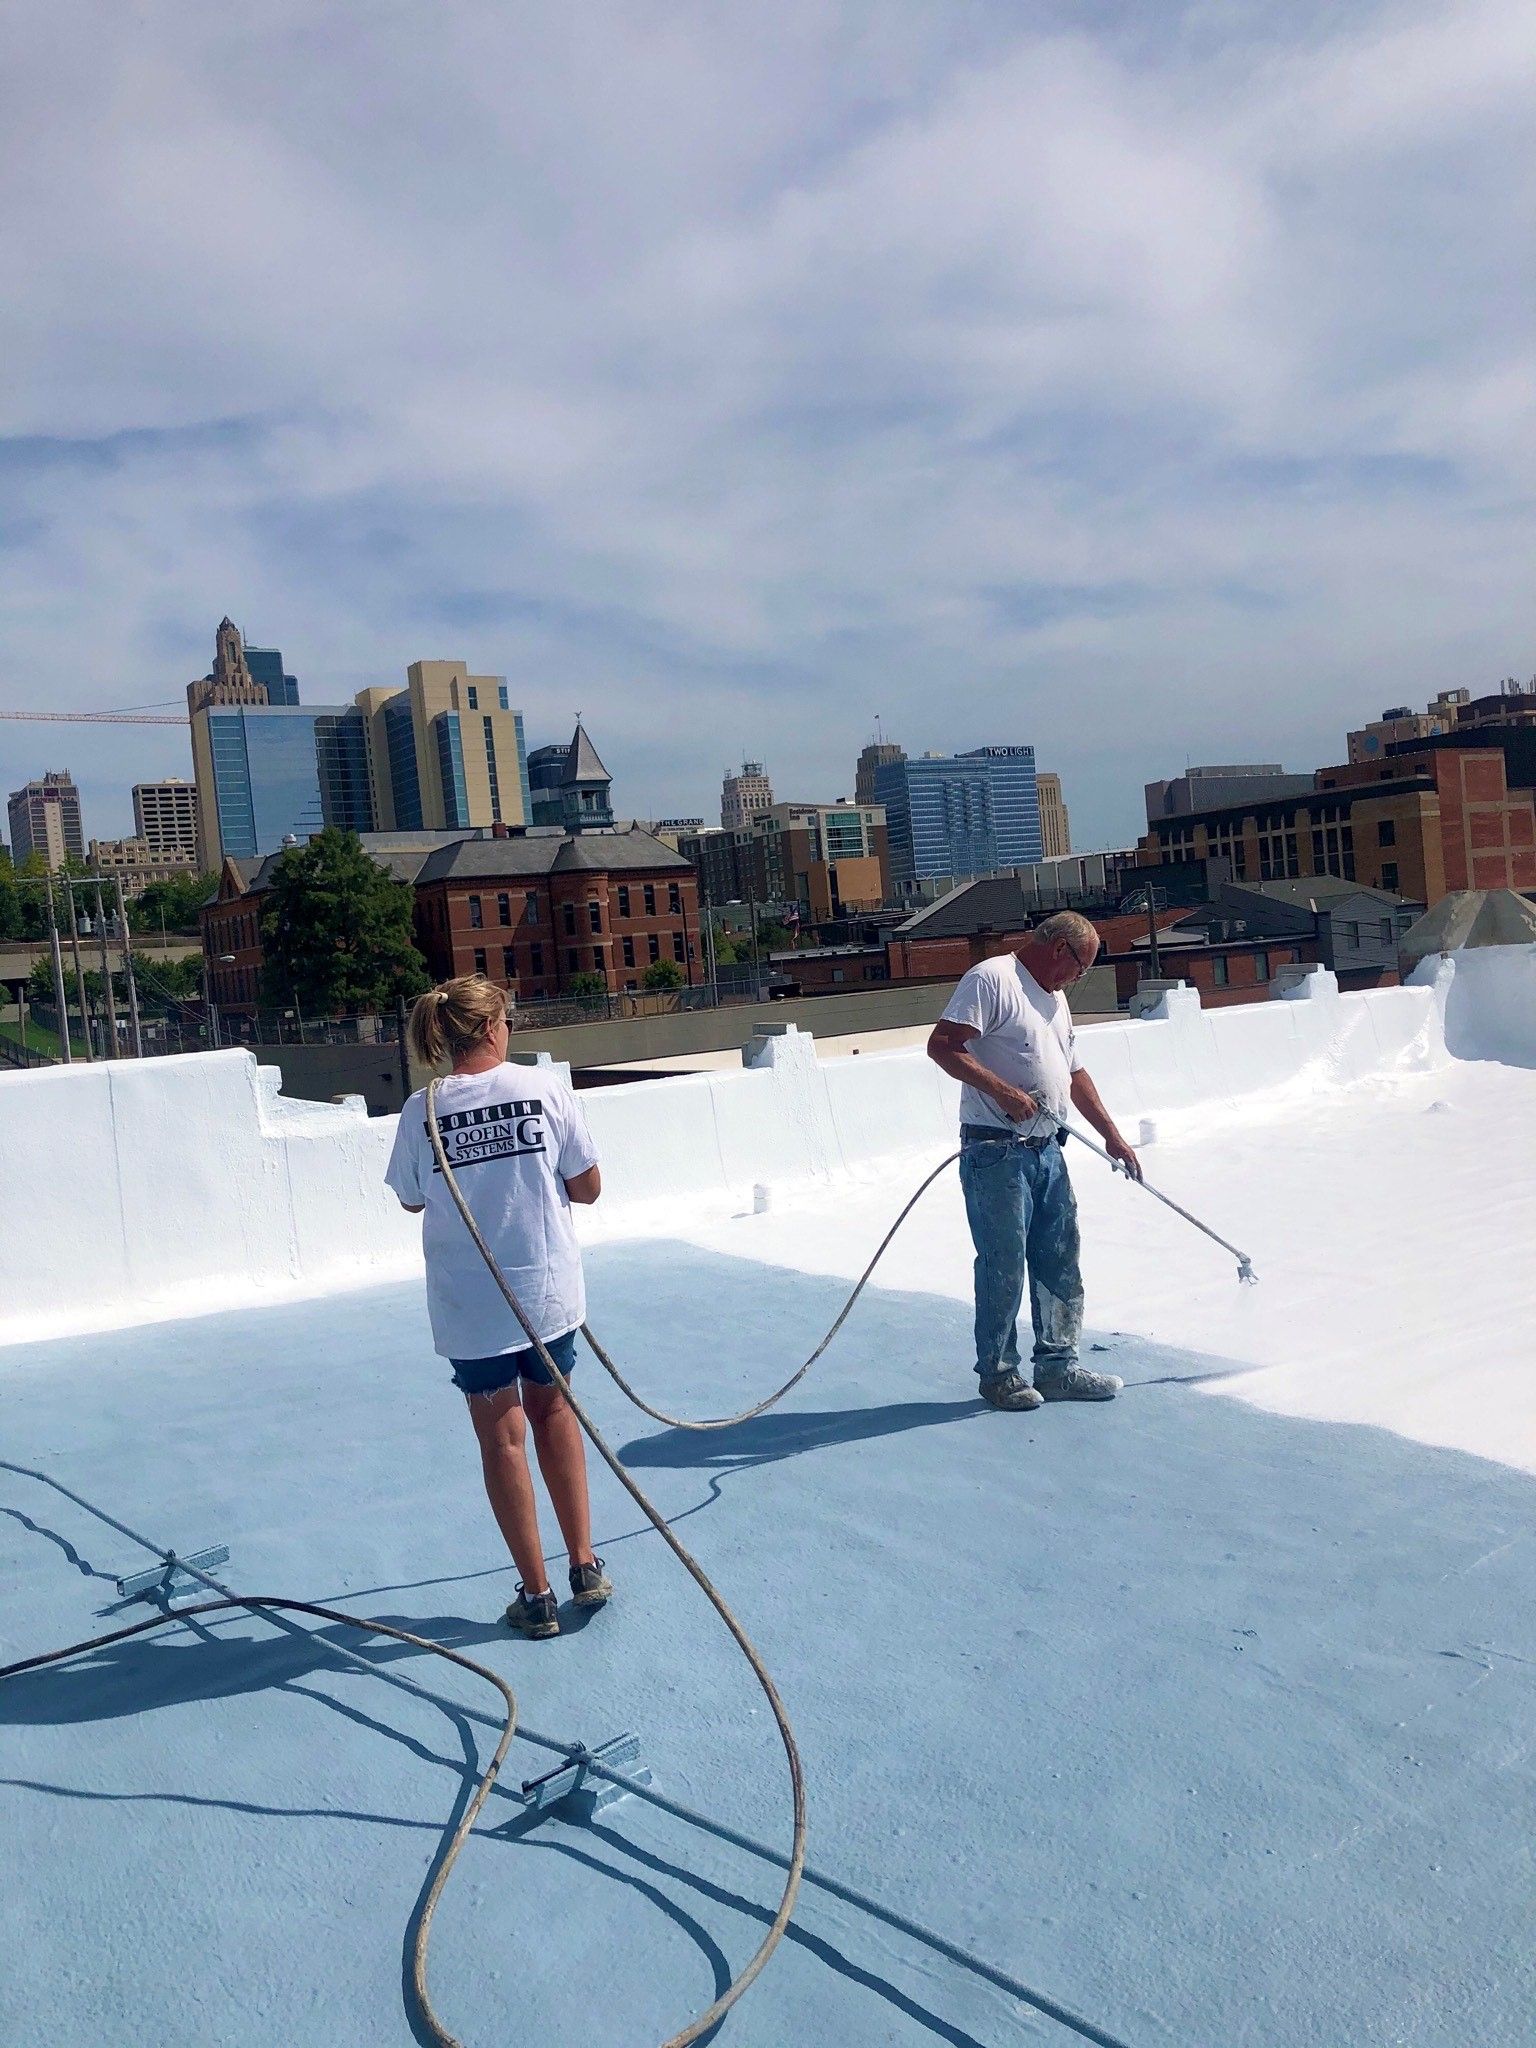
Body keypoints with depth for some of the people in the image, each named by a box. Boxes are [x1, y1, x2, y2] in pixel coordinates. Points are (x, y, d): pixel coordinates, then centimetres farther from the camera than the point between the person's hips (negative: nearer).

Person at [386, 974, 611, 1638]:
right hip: (548, 1289, 1)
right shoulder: (546, 1087, -9)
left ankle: (537, 1596, 20)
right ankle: (585, 1565, 25)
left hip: (467, 1304, -1)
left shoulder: (421, 1111, -9)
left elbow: (412, 1200, 5)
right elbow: (587, 1187, -3)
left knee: (501, 1435, 11)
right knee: (552, 1407, 23)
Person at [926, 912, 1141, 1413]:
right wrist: (1004, 1092, -23)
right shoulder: (992, 979, -9)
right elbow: (942, 1046, -19)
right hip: (995, 1152, -9)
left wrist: (1112, 1136, 25)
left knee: (1060, 1263, 11)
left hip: (1047, 1152, 9)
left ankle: (1057, 1366, 22)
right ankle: (997, 1374, 12)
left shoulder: (1055, 1000, 21)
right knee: (1004, 1267, -2)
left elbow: (1075, 1075, 27)